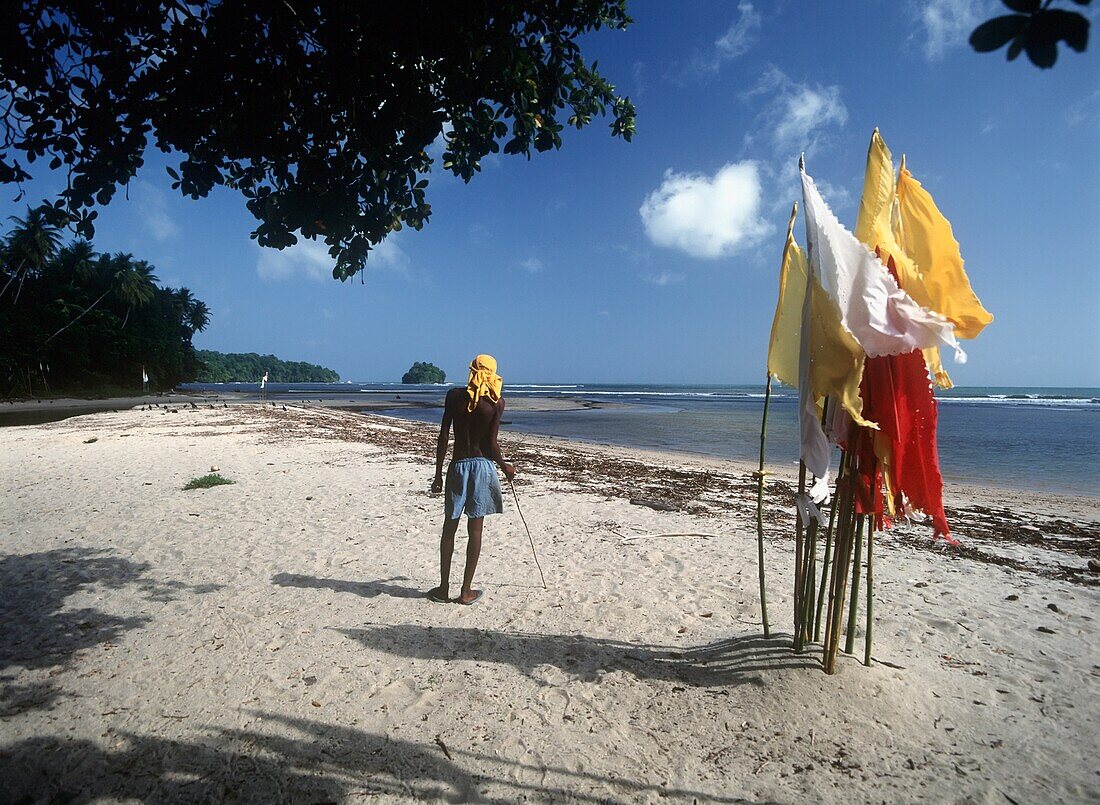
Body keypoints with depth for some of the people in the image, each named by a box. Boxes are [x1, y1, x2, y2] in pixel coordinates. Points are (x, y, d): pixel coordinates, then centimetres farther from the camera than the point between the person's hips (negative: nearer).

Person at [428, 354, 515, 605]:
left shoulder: (454, 395, -2)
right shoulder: (497, 402, -6)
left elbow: (443, 438, -3)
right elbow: (491, 444, -7)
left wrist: (438, 473, 5)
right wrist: (505, 467, 10)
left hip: (458, 466, 1)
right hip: (482, 465, -1)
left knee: (449, 528, 13)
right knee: (475, 530, 7)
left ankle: (443, 589, 19)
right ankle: (466, 591, 14)